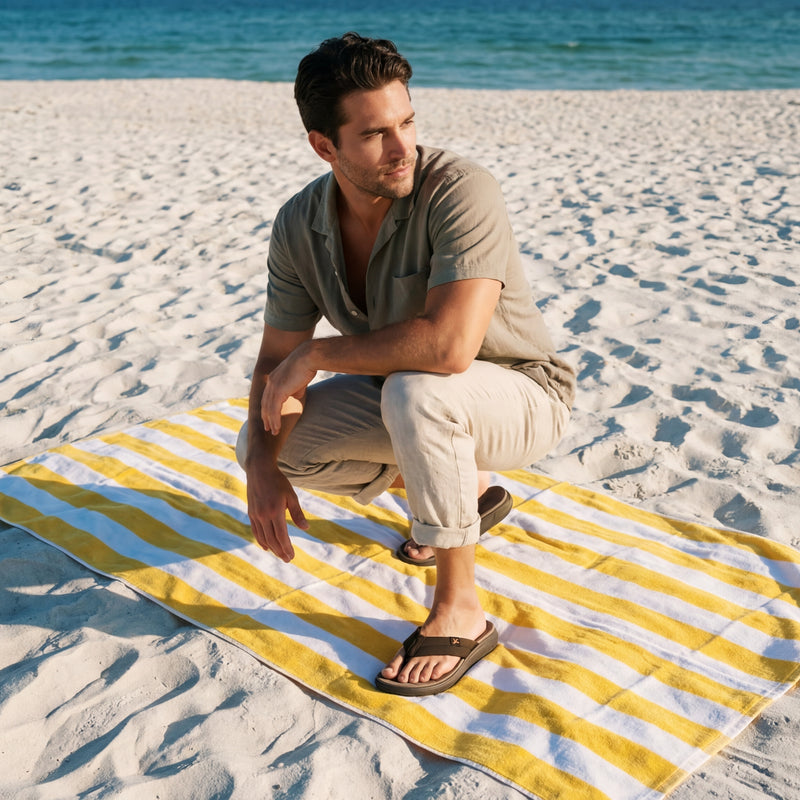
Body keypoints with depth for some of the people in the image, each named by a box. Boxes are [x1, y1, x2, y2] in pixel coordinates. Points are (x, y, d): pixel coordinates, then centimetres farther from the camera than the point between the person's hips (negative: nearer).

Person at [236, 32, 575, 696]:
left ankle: (459, 610, -17)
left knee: (415, 391, -38)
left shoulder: (460, 192, -29)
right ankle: (467, 488, 13)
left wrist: (317, 354, -28)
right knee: (265, 442, -4)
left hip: (519, 396, -7)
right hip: (400, 399, 7)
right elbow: (276, 361, -3)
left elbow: (448, 345, -42)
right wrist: (262, 467, -21)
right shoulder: (300, 226, -9)